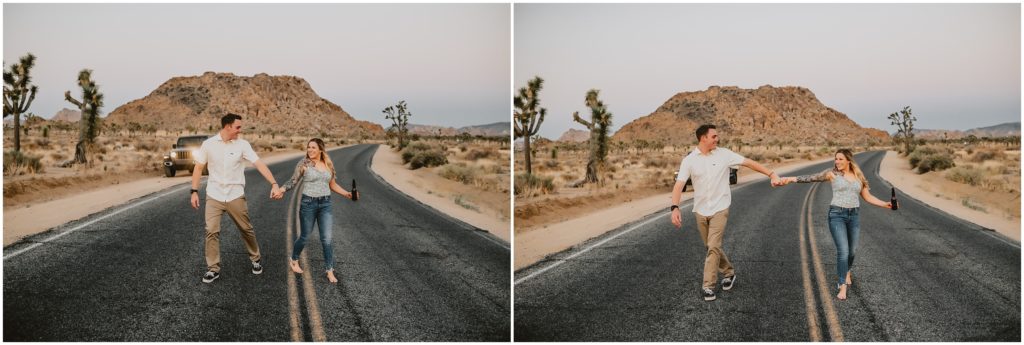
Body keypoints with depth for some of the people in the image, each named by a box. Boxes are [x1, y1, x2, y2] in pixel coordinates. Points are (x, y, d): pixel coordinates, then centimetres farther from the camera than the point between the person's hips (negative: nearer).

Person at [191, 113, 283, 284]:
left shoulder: (242, 144, -6)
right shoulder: (208, 144, -5)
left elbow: (259, 164, -11)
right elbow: (198, 168, 3)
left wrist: (274, 183, -21)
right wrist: (194, 191, -2)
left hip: (235, 196, 0)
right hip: (214, 196, 0)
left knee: (246, 229, 9)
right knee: (211, 231, -4)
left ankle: (255, 260, 29)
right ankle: (213, 269, 6)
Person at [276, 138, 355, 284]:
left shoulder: (328, 164, 6)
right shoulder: (303, 164, -6)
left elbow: (332, 185, 13)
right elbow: (293, 181, -6)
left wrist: (347, 193, 2)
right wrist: (282, 190, -23)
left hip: (325, 204, 3)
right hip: (308, 203, -3)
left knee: (326, 239, -1)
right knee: (304, 236, 10)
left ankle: (330, 271, 7)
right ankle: (294, 260, 37)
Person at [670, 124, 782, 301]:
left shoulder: (724, 154, -5)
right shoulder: (689, 160, -6)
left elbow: (750, 163, -1)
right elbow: (679, 185, -13)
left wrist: (771, 174, -8)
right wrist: (675, 207, -28)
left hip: (720, 209, -2)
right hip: (700, 211, 2)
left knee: (713, 247, -12)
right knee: (712, 247, 14)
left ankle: (708, 286, -5)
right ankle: (729, 272, 36)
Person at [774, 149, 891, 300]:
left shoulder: (858, 176, 8)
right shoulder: (832, 173, -3)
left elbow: (868, 197, 12)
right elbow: (812, 178, -13)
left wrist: (885, 204, -1)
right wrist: (791, 179, -24)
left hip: (854, 215, 4)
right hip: (837, 215, -4)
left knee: (852, 250, 15)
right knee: (843, 251, -13)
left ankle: (847, 271, 48)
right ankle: (842, 286, -3)